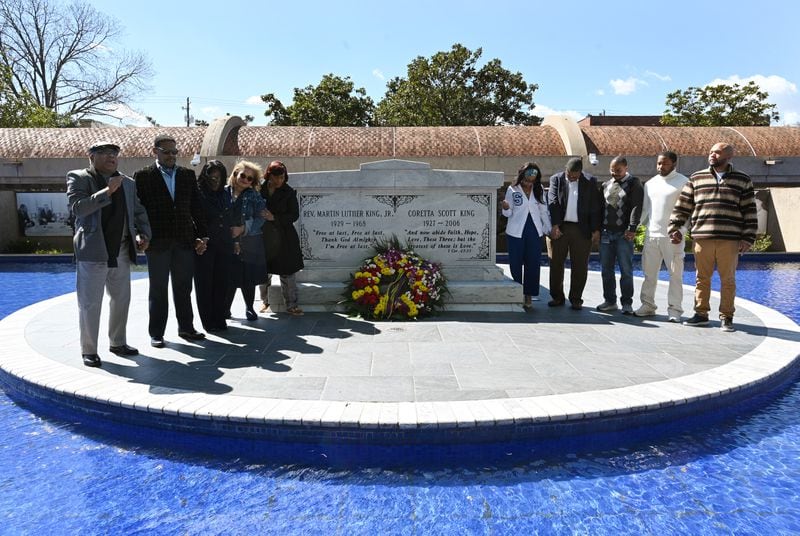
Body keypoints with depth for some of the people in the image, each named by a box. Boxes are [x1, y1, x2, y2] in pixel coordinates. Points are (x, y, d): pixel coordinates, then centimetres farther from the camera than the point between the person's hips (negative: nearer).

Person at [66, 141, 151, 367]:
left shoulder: (128, 183, 13)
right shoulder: (78, 178, -1)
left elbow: (138, 212, 18)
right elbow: (76, 207, -16)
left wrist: (143, 234, 1)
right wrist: (107, 191, -22)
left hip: (121, 252, 6)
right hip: (93, 252, -5)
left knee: (121, 300, 14)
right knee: (90, 303, 0)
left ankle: (118, 343, 28)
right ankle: (89, 350, 11)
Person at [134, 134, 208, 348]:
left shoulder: (188, 175, 9)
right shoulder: (143, 176, 0)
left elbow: (197, 207, 8)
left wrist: (202, 236, 4)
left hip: (185, 240, 3)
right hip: (158, 242, -3)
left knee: (183, 288, 11)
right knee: (158, 289, 6)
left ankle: (186, 327, 22)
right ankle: (156, 333, 15)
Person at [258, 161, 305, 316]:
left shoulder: (288, 192, -1)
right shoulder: (259, 190, -2)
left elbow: (294, 215, -5)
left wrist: (274, 217, -14)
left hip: (284, 238, -1)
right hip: (263, 238, 1)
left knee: (288, 273, 0)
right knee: (264, 272, 12)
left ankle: (291, 305, 10)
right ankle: (264, 301, 32)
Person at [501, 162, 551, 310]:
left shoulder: (539, 190, 8)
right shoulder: (512, 190, 0)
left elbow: (544, 211, 14)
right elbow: (508, 213, 1)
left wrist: (549, 229, 11)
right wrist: (506, 208, -22)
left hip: (534, 232, 2)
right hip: (516, 232, -2)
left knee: (533, 264, 1)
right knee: (516, 264, 1)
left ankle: (528, 295, 10)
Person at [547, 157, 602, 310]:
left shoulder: (590, 182, 4)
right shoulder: (556, 179, 4)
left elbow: (595, 207, 3)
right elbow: (553, 202, -5)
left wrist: (596, 229, -3)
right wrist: (554, 225, -14)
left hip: (581, 229, 0)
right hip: (559, 228, 1)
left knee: (580, 266, 3)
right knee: (556, 264, 5)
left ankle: (576, 299, 12)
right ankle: (557, 297, 17)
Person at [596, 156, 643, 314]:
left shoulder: (634, 183, 2)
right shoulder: (606, 185, 16)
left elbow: (637, 207, -8)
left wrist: (632, 228, -18)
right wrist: (597, 229, 11)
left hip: (624, 234, -5)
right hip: (606, 233, 5)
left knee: (626, 270, -2)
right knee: (606, 270, 6)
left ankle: (627, 303, 6)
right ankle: (610, 301, 16)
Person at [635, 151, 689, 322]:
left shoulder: (683, 182, -2)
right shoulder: (650, 184, 13)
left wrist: (679, 231, -13)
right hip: (651, 235, 5)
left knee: (675, 274, 0)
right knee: (649, 273, 10)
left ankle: (674, 309, 6)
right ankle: (648, 305, 19)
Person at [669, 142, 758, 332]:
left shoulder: (742, 180, 7)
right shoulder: (696, 178, 10)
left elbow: (750, 212, 5)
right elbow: (683, 206, 11)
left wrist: (748, 238, -1)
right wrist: (675, 228, 4)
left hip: (730, 240, -1)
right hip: (702, 238, 1)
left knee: (728, 280, 5)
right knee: (702, 278, 7)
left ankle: (726, 317, 15)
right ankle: (701, 314, 18)